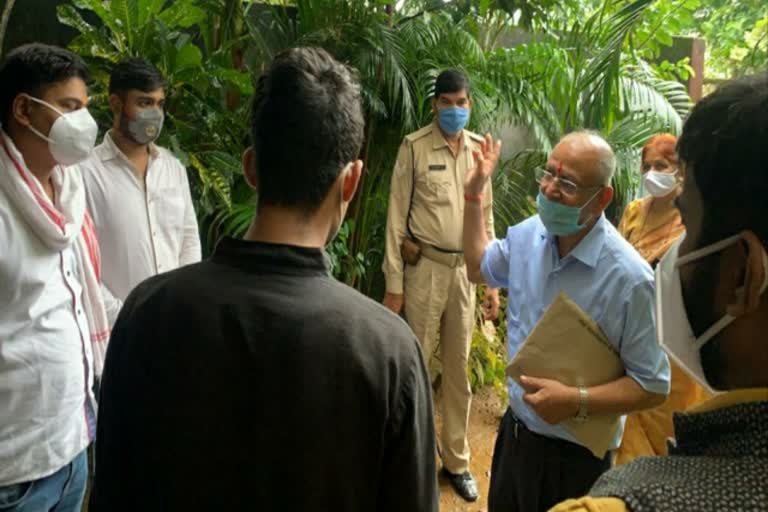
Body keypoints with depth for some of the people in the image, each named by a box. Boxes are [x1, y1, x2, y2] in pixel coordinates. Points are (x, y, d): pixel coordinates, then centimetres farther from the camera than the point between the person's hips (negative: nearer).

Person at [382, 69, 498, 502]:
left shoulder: (480, 149, 7)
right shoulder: (414, 147, -6)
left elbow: (487, 217, 11)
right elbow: (397, 216, -6)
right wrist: (394, 284, -9)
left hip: (464, 269, 4)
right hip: (424, 268, -4)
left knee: (459, 369, 13)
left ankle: (457, 460, 30)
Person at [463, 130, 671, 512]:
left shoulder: (629, 278, -26)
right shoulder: (529, 234, -6)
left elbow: (653, 386, -18)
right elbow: (479, 268, 13)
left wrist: (577, 401, -30)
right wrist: (473, 195, 7)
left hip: (573, 456, -6)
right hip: (513, 430, 6)